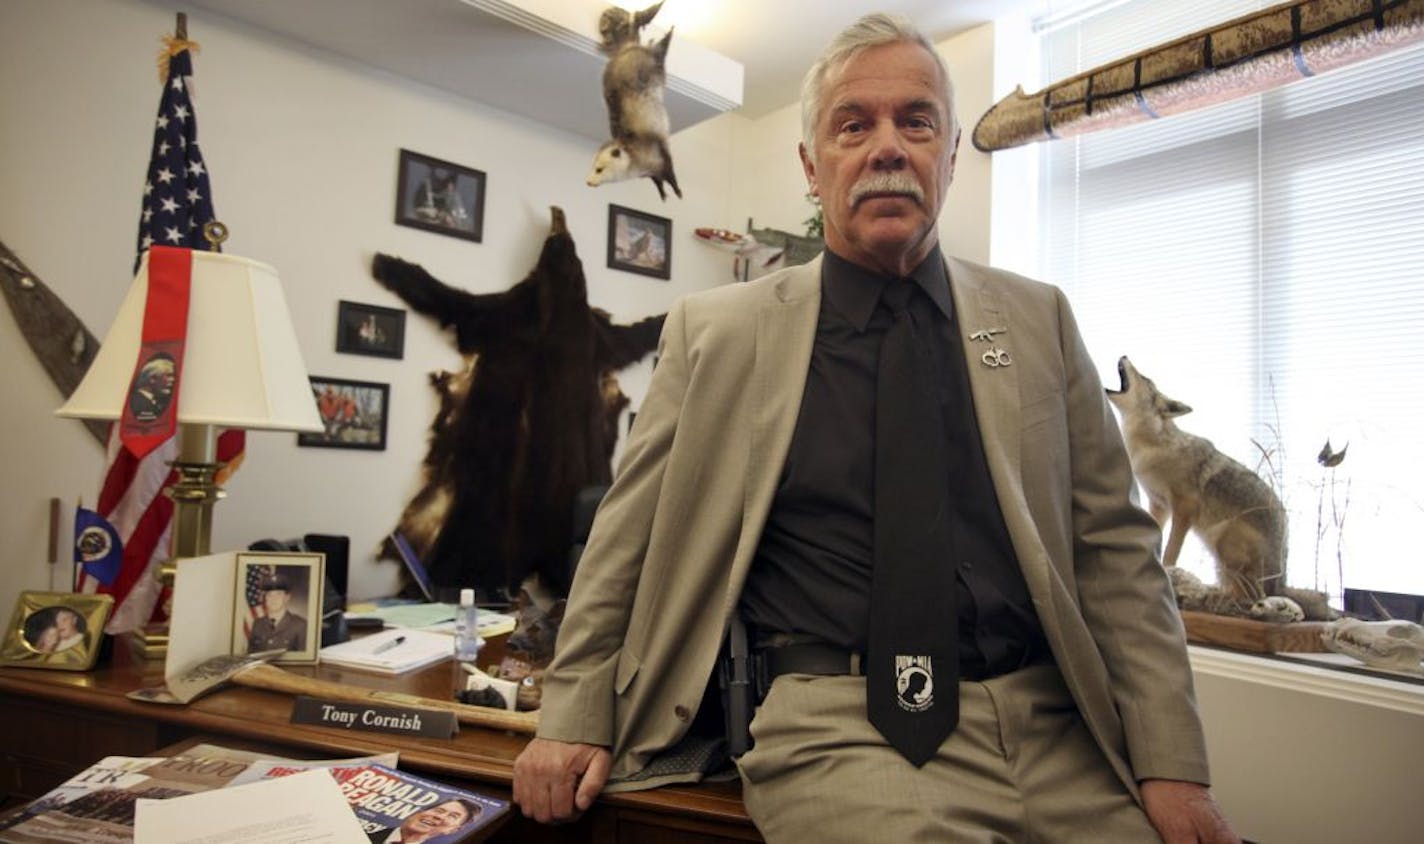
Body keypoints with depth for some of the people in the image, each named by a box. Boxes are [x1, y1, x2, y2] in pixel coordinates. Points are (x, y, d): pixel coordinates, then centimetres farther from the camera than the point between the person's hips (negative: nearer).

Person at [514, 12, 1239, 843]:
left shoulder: (1037, 319, 5)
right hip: (840, 728, -3)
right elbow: (629, 539, 4)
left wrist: (1171, 765, -2)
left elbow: (1116, 547, 5)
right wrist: (575, 719, 3)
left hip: (1051, 726, 4)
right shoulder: (717, 331, 0)